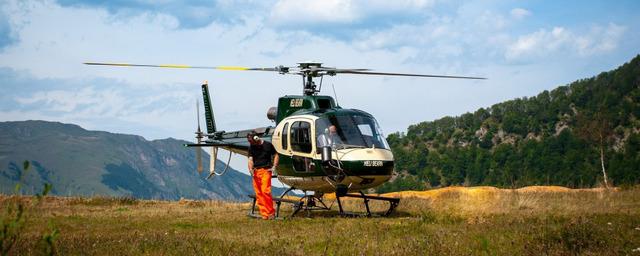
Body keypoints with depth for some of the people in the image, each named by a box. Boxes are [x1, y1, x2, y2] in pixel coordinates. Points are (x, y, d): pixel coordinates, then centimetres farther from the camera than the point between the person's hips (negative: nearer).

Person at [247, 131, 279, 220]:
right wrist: (251, 169, -16)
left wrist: (274, 167, 0)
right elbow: (250, 159, 2)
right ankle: (264, 214, 3)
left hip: (265, 170, -4)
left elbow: (276, 155, 10)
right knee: (258, 193, 0)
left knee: (265, 191, -16)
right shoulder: (251, 147, 10)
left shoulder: (267, 145, 2)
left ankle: (271, 212, -5)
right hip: (256, 172, 4)